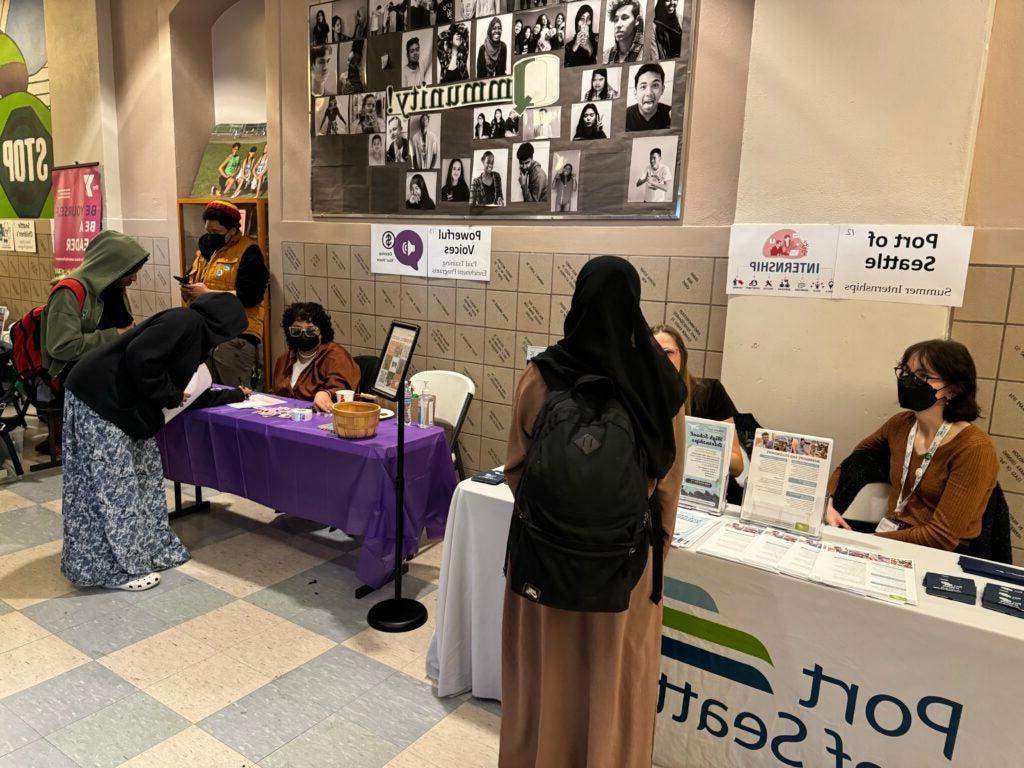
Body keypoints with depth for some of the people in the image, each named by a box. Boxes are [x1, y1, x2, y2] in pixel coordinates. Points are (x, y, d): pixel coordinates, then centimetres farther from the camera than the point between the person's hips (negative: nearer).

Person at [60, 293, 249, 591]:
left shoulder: (198, 335, 14)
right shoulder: (185, 321, -16)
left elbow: (190, 392, 22)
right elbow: (139, 357, -26)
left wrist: (234, 394, 30)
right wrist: (170, 395, -14)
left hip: (125, 407, 10)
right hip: (98, 401, -10)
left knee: (143, 475, 13)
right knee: (112, 485, -2)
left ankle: (146, 548, 24)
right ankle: (117, 567, 8)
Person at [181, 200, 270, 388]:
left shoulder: (248, 252, -7)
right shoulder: (205, 248, 17)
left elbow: (250, 296, -17)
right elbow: (194, 281, 26)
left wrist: (207, 293, -15)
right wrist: (188, 291, 2)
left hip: (235, 337, -8)